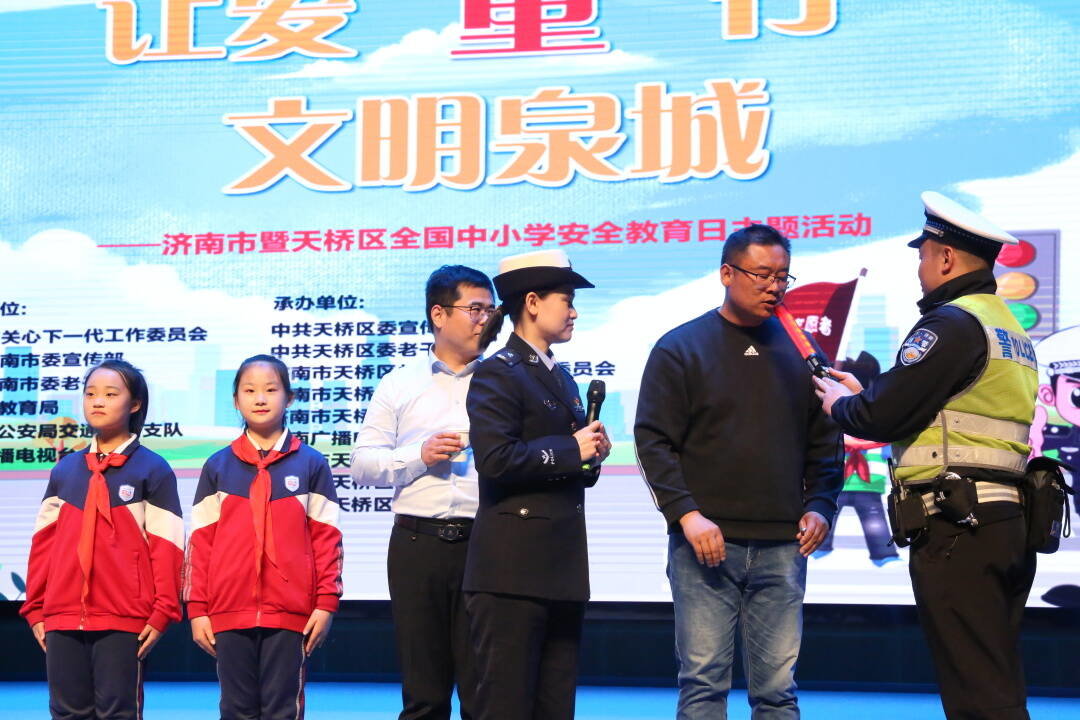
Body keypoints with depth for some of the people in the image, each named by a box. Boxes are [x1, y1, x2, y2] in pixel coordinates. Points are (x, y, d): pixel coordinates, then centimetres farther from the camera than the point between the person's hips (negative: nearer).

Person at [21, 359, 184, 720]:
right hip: (62, 619, 4)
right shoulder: (64, 470, 14)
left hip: (124, 621, -4)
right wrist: (35, 608, 10)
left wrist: (163, 611, -9)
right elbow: (43, 543, 14)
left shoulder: (153, 469, 0)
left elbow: (166, 547, -3)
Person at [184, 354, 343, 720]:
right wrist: (197, 608, 3)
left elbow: (327, 537, 3)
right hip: (228, 614, 2)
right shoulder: (218, 467, 9)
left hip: (290, 614, -1)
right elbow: (200, 542, 8)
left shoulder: (310, 464, 5)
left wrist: (327, 601, -3)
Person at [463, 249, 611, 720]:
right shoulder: (498, 374, -7)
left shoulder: (561, 379, 20)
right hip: (512, 568, -9)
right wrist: (570, 450, -12)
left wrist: (592, 457, 5)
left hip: (561, 567, 9)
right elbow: (495, 460, -20)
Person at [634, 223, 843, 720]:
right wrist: (686, 513, -13)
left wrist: (820, 506, 1)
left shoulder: (798, 350, 13)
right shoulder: (680, 348, 3)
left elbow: (825, 441, 17)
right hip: (705, 544, -3)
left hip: (782, 548, 3)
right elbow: (653, 440, -2)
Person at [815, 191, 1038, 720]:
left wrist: (840, 405, 7)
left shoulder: (953, 323, -11)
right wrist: (862, 393, 26)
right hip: (1007, 523, 10)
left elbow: (883, 416, -14)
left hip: (957, 531, -10)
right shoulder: (1008, 326, 19)